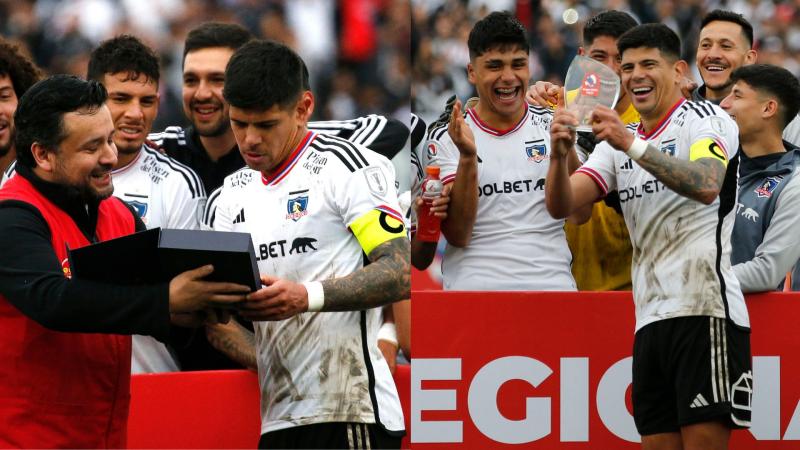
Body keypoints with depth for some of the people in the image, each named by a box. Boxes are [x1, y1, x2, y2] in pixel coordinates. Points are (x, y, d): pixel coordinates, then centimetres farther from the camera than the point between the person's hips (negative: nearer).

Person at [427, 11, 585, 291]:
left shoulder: (552, 125, 11)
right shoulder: (445, 138, 6)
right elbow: (457, 234, -3)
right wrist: (467, 158, -15)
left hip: (551, 281, 1)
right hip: (474, 285, -1)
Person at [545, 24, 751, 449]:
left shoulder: (705, 118, 0)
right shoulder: (617, 141, 20)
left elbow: (706, 186, -21)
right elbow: (561, 205, 7)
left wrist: (631, 144, -28)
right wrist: (559, 154, -12)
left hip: (705, 311, -7)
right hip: (650, 319, 7)